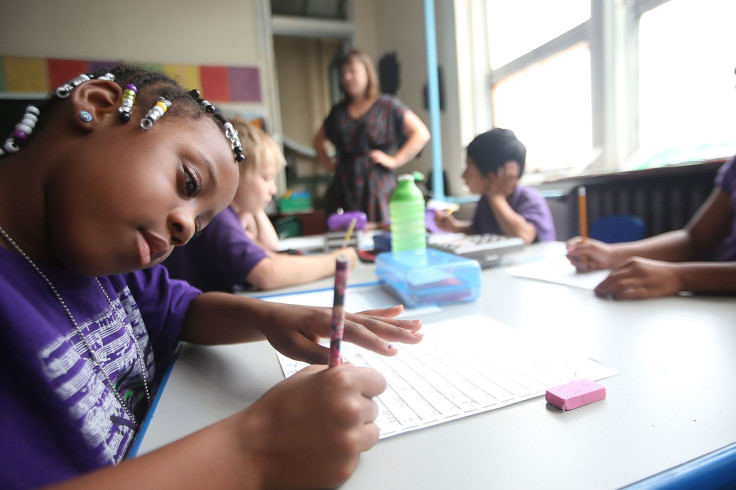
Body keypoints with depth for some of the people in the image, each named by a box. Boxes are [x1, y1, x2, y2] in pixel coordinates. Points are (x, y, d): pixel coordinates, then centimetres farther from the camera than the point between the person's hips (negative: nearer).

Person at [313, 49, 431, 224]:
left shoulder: (388, 105, 4)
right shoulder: (339, 111, 17)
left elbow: (422, 134, -3)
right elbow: (319, 141, 31)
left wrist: (394, 161, -9)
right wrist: (328, 164, 14)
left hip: (377, 186, -4)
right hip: (343, 188, 4)